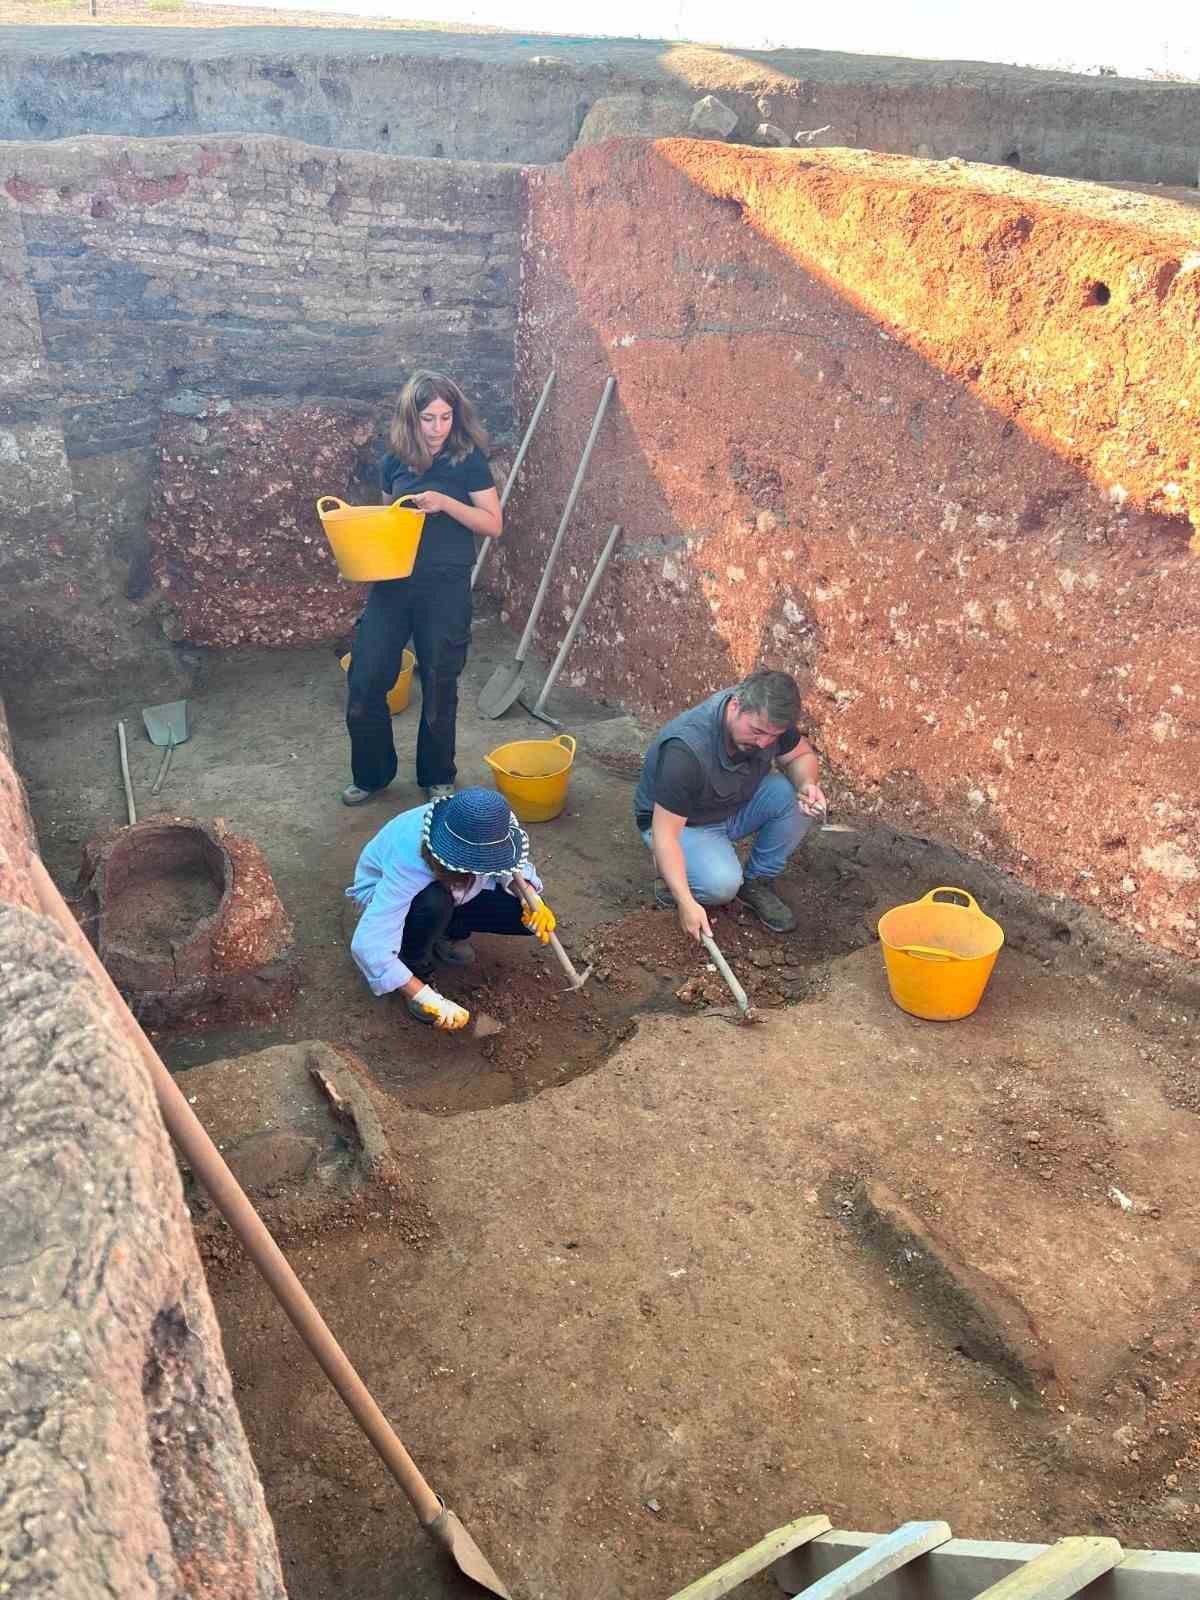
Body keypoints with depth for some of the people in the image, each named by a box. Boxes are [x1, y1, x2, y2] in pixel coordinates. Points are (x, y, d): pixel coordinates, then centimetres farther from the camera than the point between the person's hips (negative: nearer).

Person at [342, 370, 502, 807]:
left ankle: (438, 778, 28)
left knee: (439, 688, 8)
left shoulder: (468, 459, -4)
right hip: (392, 583, 4)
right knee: (365, 683, 2)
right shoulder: (393, 462, 7)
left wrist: (444, 503, -19)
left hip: (446, 587, -3)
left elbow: (494, 525, -6)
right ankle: (371, 774, 23)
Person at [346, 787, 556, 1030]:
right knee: (434, 902, -40)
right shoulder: (408, 861, -43)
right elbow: (369, 944, -46)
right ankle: (417, 968, -10)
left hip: (451, 891, 5)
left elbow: (511, 865, -6)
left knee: (528, 912, -15)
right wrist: (427, 998, -46)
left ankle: (449, 933, 8)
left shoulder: (486, 832, -29)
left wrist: (531, 897, -28)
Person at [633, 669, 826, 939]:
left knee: (797, 797, -20)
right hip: (683, 824, -6)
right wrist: (687, 903, -40)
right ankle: (673, 882, 1)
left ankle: (757, 883, 0)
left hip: (737, 806, 6)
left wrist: (807, 784, -24)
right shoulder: (687, 749, -37)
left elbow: (801, 755, 0)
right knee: (721, 884, -33)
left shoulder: (768, 717, -19)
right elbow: (664, 833, -33)